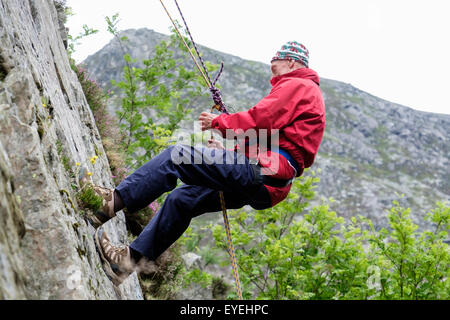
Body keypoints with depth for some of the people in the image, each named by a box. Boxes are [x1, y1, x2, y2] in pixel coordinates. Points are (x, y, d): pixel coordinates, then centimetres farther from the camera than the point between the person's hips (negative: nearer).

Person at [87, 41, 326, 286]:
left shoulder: (298, 85, 0)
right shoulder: (301, 90, 33)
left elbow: (262, 119, -14)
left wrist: (219, 122, 0)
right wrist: (226, 150, 21)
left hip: (264, 171, -10)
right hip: (267, 186, 10)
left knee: (176, 156, -16)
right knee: (182, 199, 7)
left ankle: (114, 202, -20)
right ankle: (132, 258, 5)